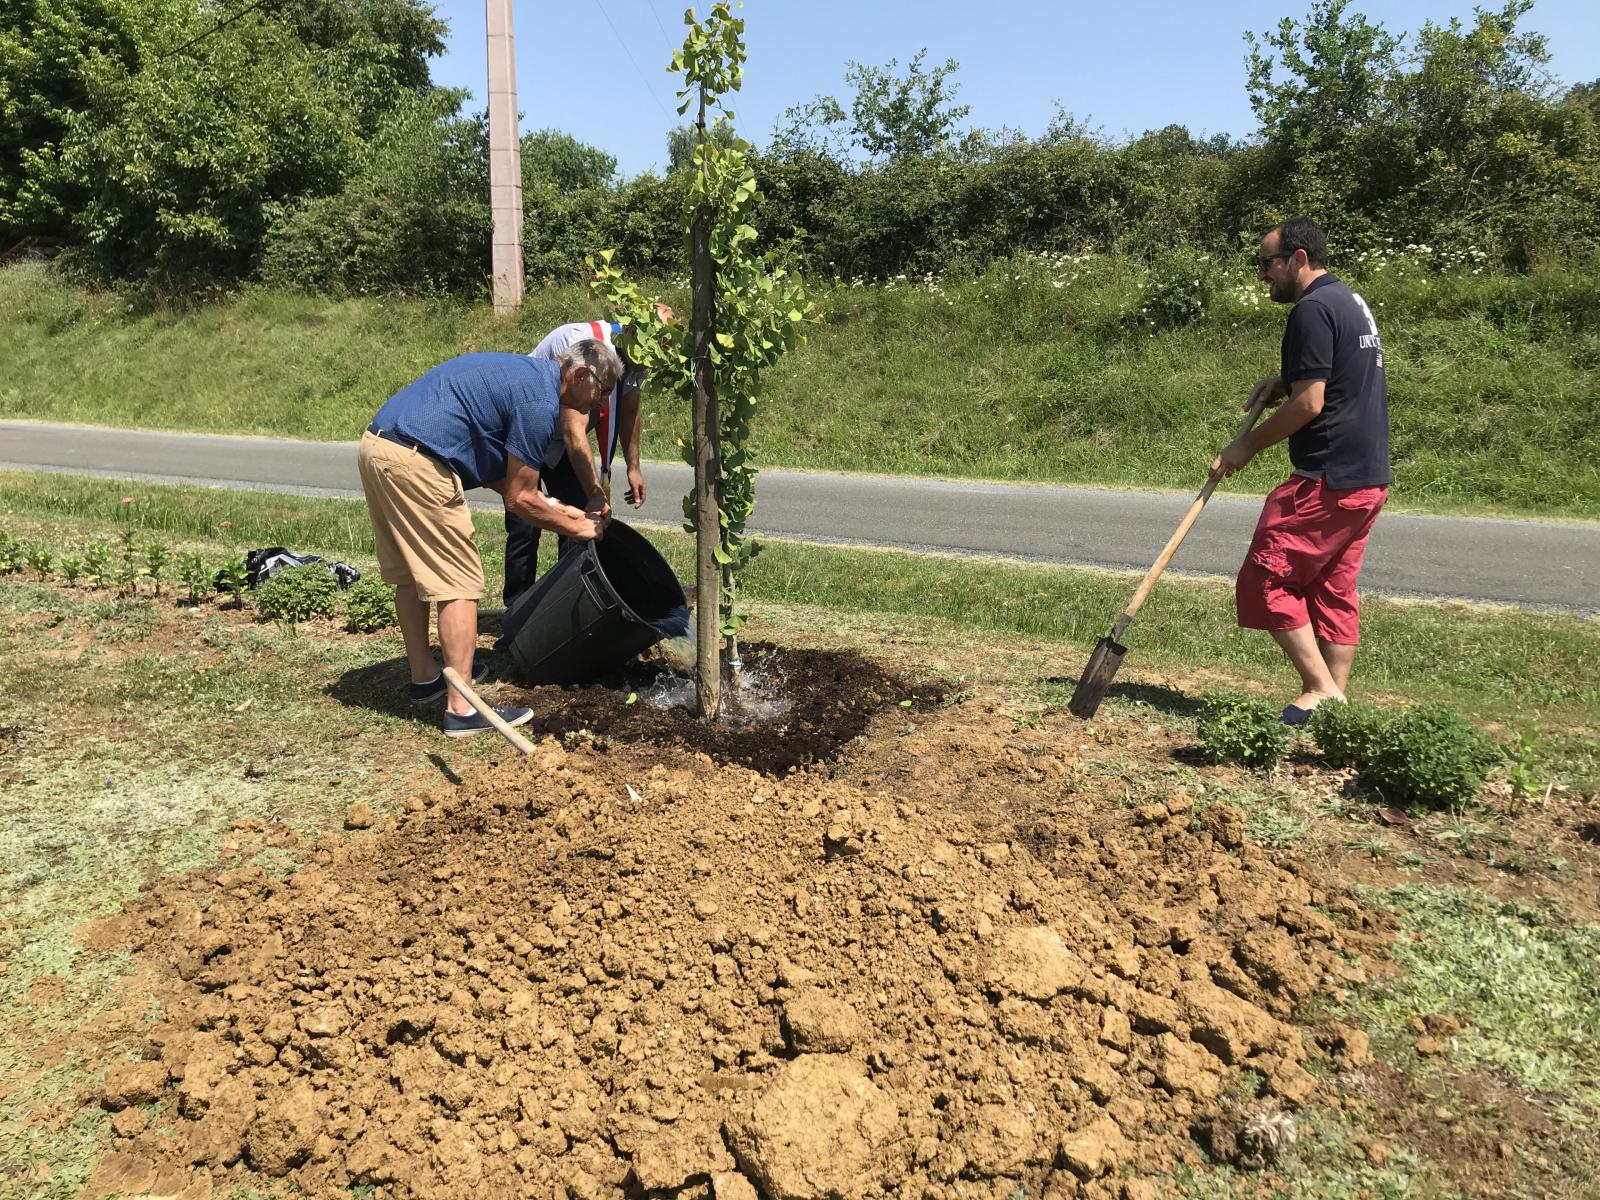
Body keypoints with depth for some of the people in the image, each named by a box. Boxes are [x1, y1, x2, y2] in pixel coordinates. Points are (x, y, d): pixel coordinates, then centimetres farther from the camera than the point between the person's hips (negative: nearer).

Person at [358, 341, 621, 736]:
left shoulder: (525, 371, 20)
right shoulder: (539, 401, -10)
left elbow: (492, 469, 24)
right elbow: (519, 500, -6)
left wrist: (552, 506, 23)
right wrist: (576, 528, 8)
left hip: (377, 442, 10)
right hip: (413, 461, -10)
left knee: (412, 575, 21)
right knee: (459, 584, -4)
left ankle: (424, 677, 35)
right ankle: (461, 709, 0)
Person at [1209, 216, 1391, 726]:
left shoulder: (1312, 310, -14)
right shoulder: (1352, 301, 19)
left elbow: (1309, 404, -19)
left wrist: (1247, 445, -9)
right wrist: (1284, 381, 15)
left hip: (1327, 480, -10)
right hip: (1369, 476, 10)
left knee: (1265, 580, -5)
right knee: (1333, 588, 14)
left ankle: (1320, 689, -3)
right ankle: (1336, 697, 18)